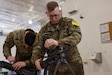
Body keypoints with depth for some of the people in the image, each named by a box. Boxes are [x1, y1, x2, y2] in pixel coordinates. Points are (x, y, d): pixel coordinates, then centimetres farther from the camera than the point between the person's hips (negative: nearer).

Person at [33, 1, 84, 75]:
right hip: (54, 68, 3)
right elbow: (39, 47, 4)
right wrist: (36, 59, -18)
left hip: (73, 66, -2)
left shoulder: (69, 22, -2)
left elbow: (77, 36, -19)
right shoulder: (44, 30, 7)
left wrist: (58, 42, -34)